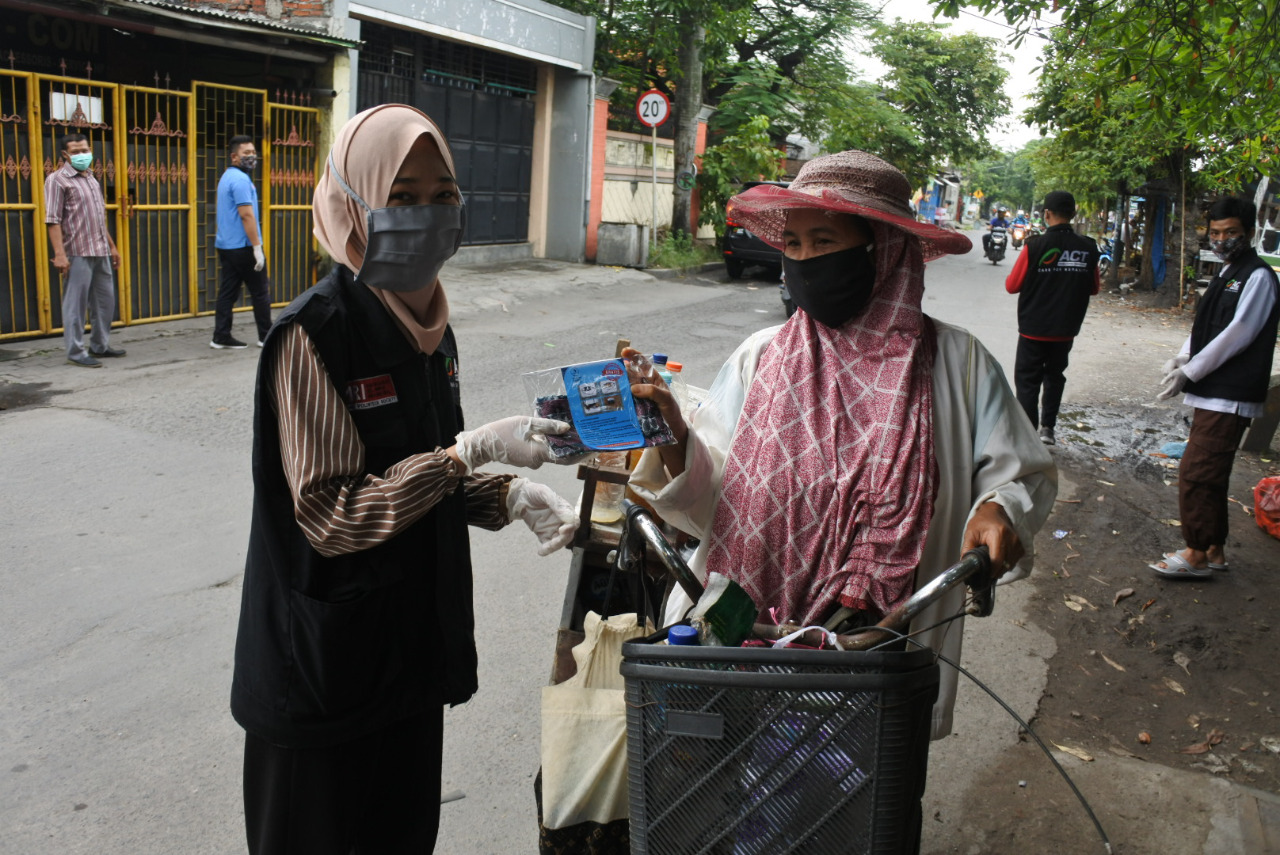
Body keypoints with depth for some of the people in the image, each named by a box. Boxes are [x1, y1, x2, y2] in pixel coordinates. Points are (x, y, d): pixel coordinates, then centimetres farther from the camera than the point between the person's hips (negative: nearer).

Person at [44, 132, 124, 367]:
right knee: (76, 303, -3)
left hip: (100, 252, 8)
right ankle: (75, 352, 2)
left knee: (105, 300, 13)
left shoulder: (92, 179, 18)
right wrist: (59, 254, -19)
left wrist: (112, 246, 21)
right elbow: (53, 220, -11)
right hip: (77, 253, -8)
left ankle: (100, 346, 25)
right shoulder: (58, 179, -5)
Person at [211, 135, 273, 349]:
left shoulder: (227, 177, 17)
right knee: (260, 292, 1)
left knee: (228, 291, 7)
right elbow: (246, 215, -21)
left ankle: (221, 337, 5)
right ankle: (266, 336, 8)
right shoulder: (241, 179, -14)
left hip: (226, 245, 9)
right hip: (243, 246, -9)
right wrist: (257, 247, -20)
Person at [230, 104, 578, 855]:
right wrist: (473, 449, -26)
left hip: (415, 646, 7)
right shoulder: (313, 335, -20)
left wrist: (512, 496, -4)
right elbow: (330, 519, -23)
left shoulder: (429, 328, 4)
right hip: (325, 671, -7)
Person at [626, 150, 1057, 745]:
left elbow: (1023, 472, 6)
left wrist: (998, 509, -15)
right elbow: (709, 501, -2)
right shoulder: (759, 358, 0)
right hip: (747, 640, 1)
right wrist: (673, 439, -21)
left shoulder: (955, 362, -2)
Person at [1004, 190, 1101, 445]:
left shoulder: (1035, 246, -16)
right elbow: (1094, 288, 6)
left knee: (1027, 379, 6)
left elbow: (1012, 285, -9)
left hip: (1034, 328, -3)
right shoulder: (1088, 248, -5)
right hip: (1066, 329, 3)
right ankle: (1047, 427, 21)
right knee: (1055, 376, 21)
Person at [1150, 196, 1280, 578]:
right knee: (1209, 475, 14)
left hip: (1230, 397, -9)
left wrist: (1189, 373, -15)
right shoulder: (1226, 274, 17)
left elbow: (1237, 334, -17)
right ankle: (1214, 550, 25)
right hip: (1211, 393, 9)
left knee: (1196, 472, -9)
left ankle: (1196, 555, 0)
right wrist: (1181, 358, -2)